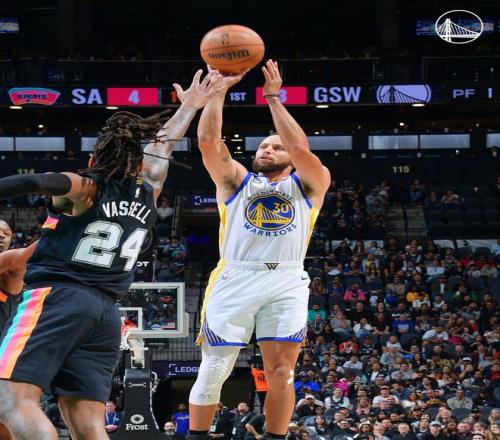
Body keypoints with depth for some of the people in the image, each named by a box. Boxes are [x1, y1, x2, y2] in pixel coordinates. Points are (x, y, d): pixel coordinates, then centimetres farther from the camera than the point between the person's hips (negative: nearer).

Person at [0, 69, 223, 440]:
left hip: (57, 298, -6)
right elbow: (162, 149, 34)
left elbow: (34, 183, -18)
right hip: (106, 312, 6)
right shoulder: (147, 195, 16)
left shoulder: (84, 188, 2)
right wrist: (189, 107, 47)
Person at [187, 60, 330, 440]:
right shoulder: (235, 179, 21)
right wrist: (219, 90, 3)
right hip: (236, 279, 0)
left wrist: (273, 98, 1)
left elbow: (301, 148, -1)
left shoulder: (309, 185, 17)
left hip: (287, 282, 0)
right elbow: (208, 140, 6)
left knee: (281, 372, -3)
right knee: (214, 369, -2)